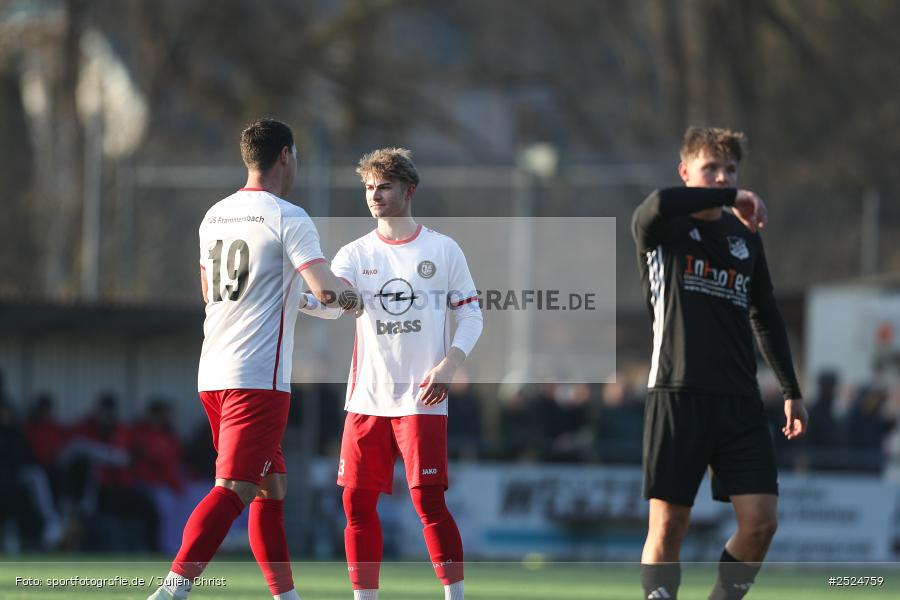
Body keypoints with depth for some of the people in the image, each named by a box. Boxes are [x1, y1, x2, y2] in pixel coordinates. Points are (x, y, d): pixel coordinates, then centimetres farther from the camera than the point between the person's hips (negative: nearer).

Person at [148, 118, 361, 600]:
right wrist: (346, 294, 5)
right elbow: (324, 289, -18)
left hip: (212, 374, 8)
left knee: (271, 488, 16)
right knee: (234, 489, -13)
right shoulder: (287, 219, -8)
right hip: (258, 377, -8)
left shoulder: (215, 216, 14)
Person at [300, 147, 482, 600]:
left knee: (428, 499, -11)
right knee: (357, 502, 1)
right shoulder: (355, 254, 8)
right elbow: (334, 303, -11)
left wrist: (448, 366, -10)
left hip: (421, 399, -3)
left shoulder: (442, 250, 3)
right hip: (366, 400, 3)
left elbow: (470, 316, 5)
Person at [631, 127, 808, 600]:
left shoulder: (745, 236, 17)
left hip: (740, 400, 5)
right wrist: (733, 199, -17)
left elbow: (766, 316, 27)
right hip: (678, 395, -4)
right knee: (668, 525, -5)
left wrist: (791, 391, 24)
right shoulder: (660, 230, 1)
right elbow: (657, 206, -26)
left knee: (760, 521, -6)